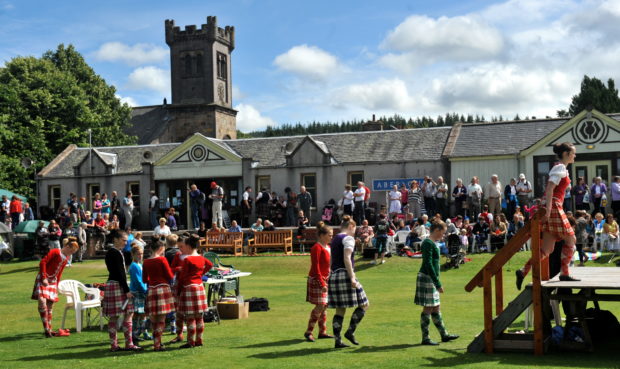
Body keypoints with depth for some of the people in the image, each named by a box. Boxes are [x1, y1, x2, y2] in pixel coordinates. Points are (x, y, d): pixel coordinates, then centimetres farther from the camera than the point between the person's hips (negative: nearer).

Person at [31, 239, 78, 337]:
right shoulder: (55, 252, -12)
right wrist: (44, 278, -23)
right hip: (43, 279, -8)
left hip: (53, 281, 8)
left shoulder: (67, 258, 10)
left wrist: (57, 284, 16)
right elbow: (43, 262, -19)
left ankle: (49, 329, 16)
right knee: (42, 301, -22)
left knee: (50, 305, 9)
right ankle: (46, 328, -20)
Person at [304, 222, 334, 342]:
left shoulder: (328, 247, 13)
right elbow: (316, 268, -18)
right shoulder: (317, 248, -15)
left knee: (325, 306, 10)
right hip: (317, 280, -9)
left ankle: (322, 332, 17)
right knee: (320, 306, -11)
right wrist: (322, 283, -21)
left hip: (326, 280, 9)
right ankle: (308, 332, -1)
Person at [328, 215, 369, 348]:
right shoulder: (348, 238, -6)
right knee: (363, 304, 3)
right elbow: (346, 259, -17)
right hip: (345, 274, -8)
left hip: (334, 275, 9)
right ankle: (350, 331, -3)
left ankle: (338, 340, 7)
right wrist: (352, 278, -19)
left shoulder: (335, 239, 19)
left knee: (340, 309, 10)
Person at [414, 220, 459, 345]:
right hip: (427, 278, -10)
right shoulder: (428, 243, -16)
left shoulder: (434, 243, 15)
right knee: (428, 308, -4)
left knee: (435, 308, 16)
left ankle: (444, 335, 24)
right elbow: (428, 264, -22)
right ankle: (425, 338, 2)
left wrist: (437, 282, 19)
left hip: (432, 279, 10)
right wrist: (438, 284, -22)